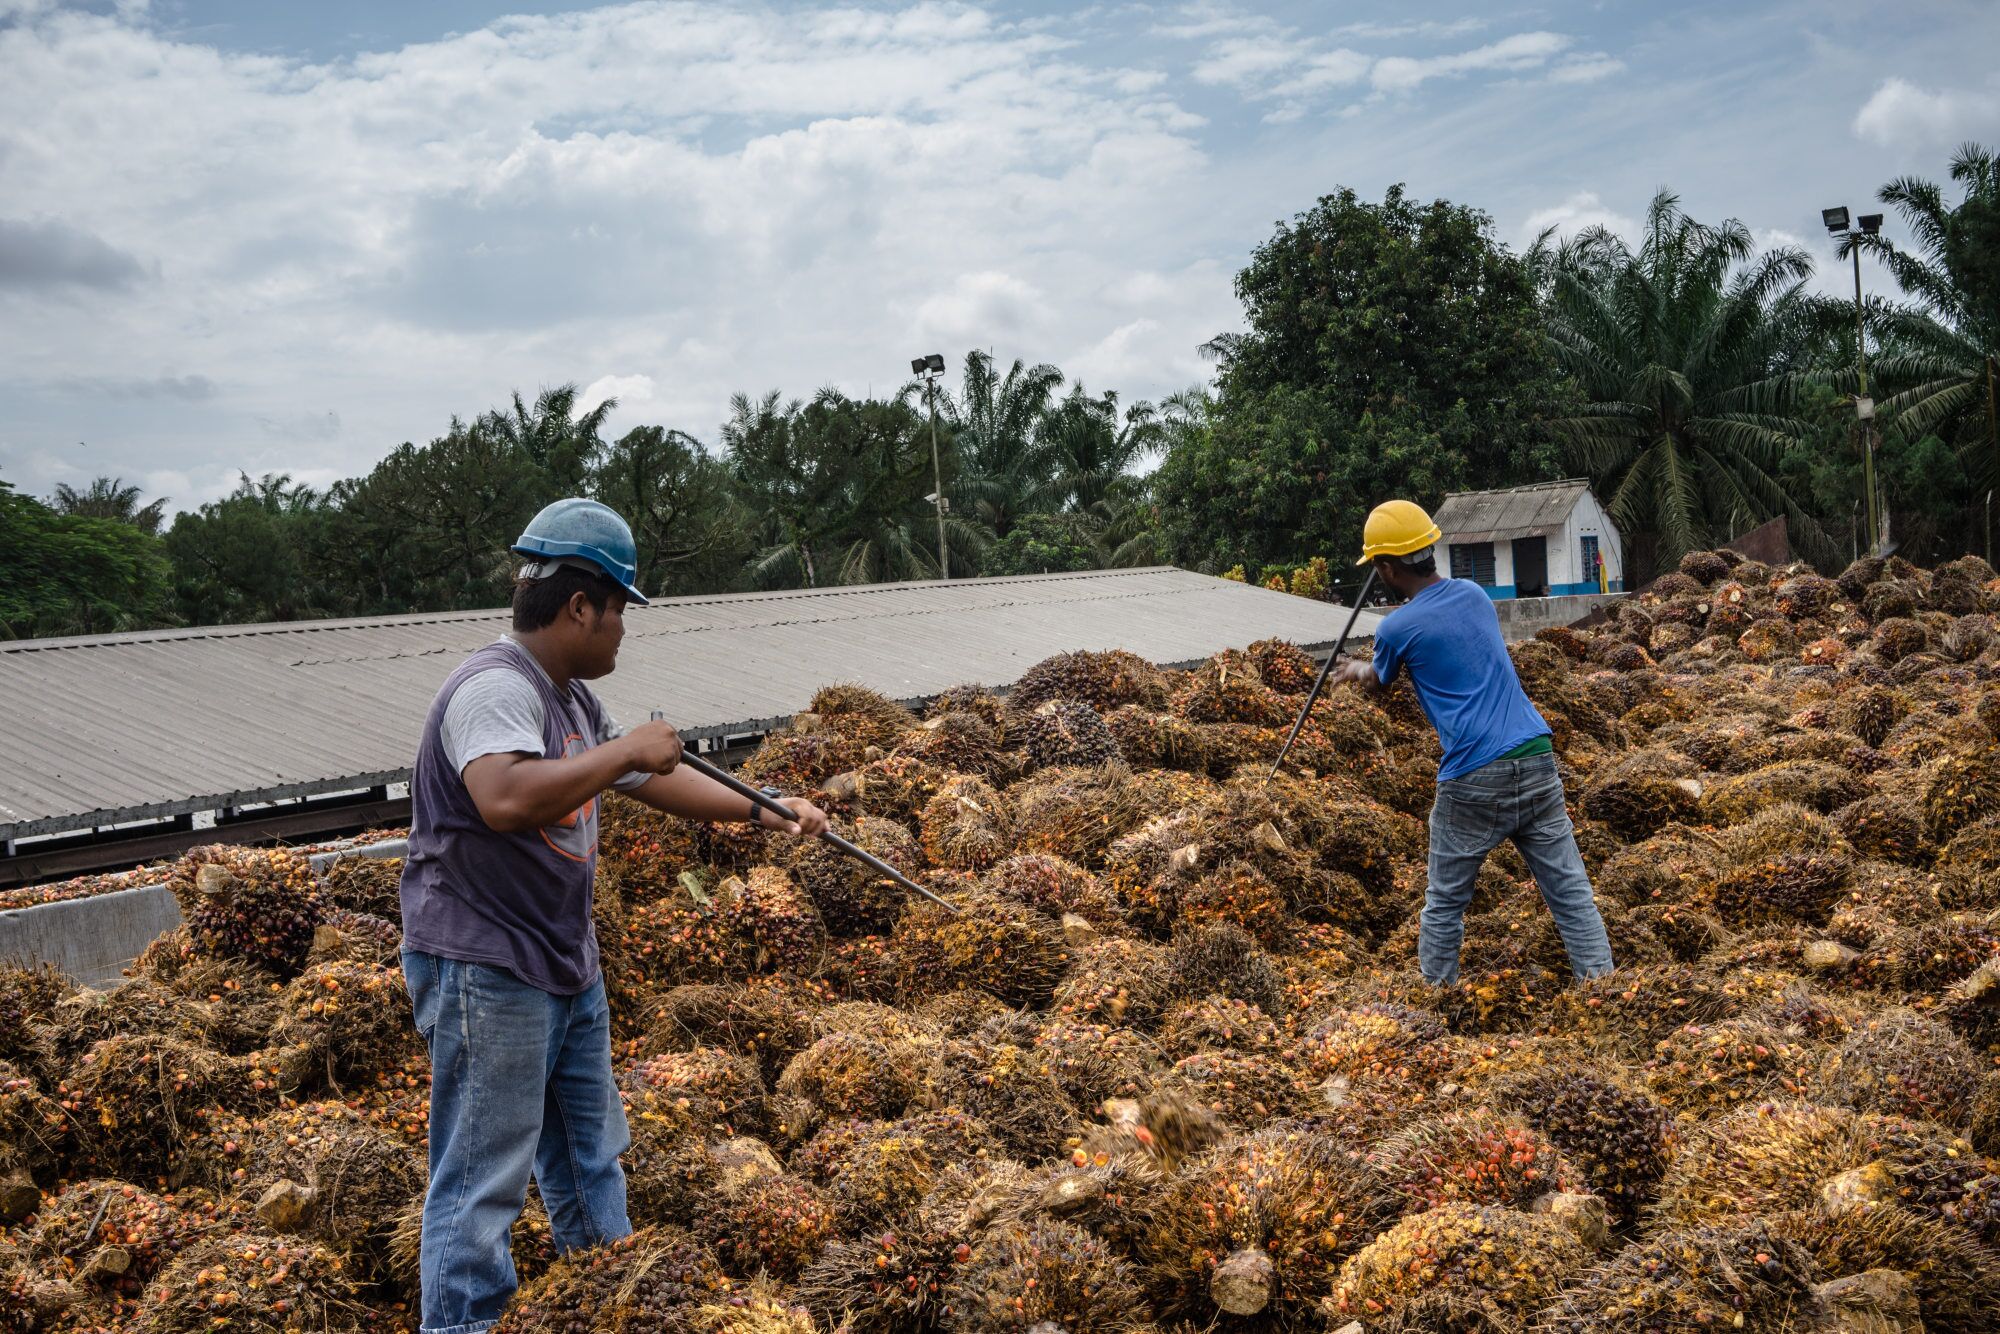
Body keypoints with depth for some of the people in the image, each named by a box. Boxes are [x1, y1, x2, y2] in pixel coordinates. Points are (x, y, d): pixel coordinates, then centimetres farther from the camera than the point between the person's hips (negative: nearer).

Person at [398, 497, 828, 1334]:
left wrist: (763, 814, 22)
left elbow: (655, 780, 23)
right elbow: (505, 798, -39)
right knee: (483, 1184, -4)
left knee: (590, 1160, 21)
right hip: (485, 973, -10)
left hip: (567, 966, 10)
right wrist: (625, 751, -28)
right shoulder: (496, 688, -20)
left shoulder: (572, 699, 11)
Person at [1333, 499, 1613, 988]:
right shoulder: (1475, 595, 14)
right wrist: (1369, 667, 46)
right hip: (1536, 763, 5)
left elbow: (1382, 681, 20)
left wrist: (1358, 669, 43)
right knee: (1572, 894, 5)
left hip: (1474, 781, -5)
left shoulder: (1397, 628, -3)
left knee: (1444, 905, 11)